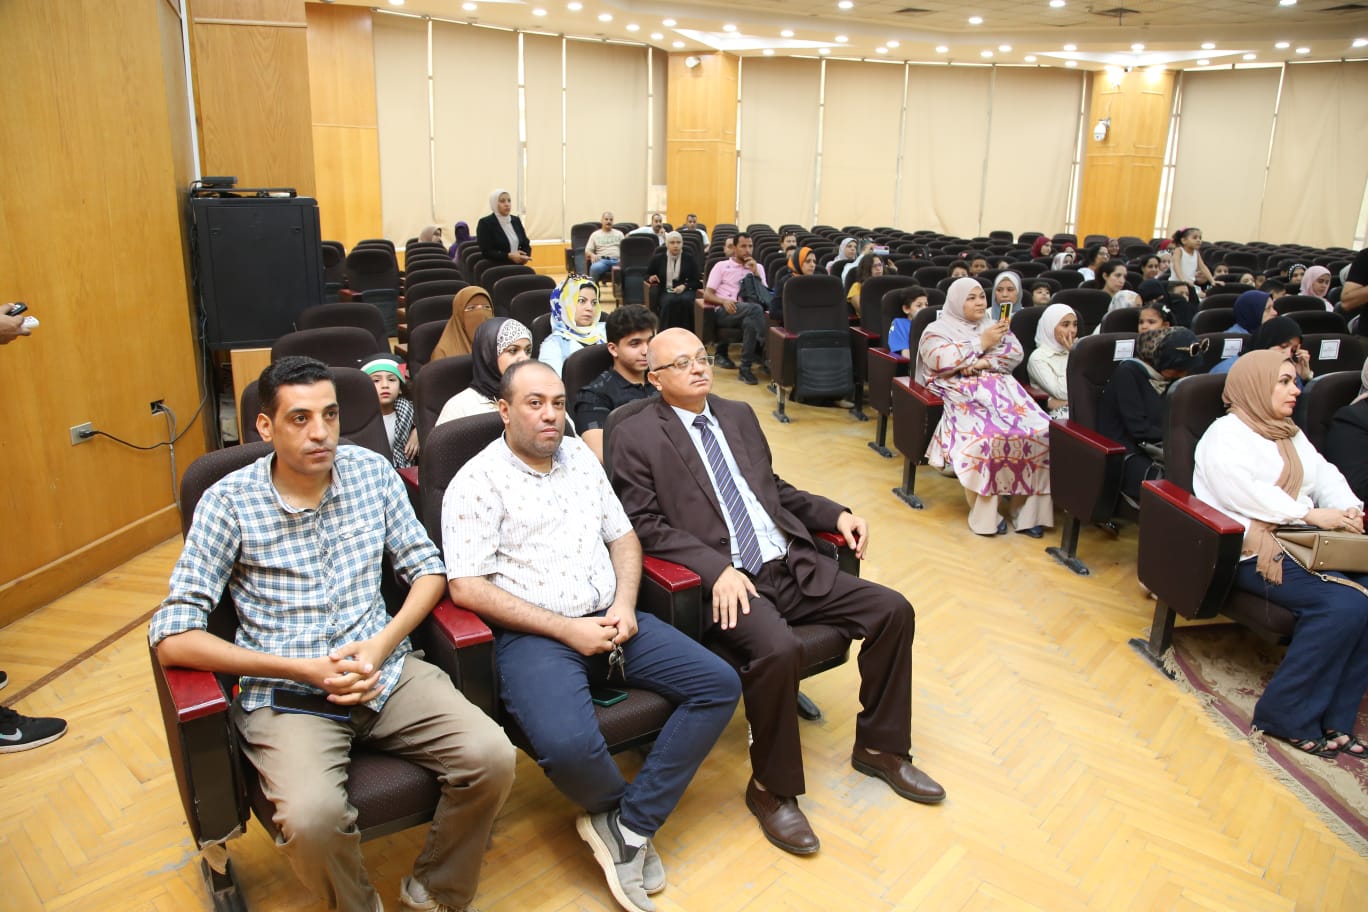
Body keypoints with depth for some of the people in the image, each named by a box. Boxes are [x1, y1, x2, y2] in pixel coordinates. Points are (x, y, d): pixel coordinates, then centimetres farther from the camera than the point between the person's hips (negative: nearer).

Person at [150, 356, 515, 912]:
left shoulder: (372, 472, 5)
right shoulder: (229, 502, -5)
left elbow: (427, 568, 10)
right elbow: (171, 636, -9)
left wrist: (383, 643, -9)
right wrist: (303, 669, -15)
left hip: (386, 672, 3)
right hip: (285, 693, -3)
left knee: (492, 758, -19)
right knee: (313, 818, -31)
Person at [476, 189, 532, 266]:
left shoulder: (516, 220, 14)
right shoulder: (485, 223, -2)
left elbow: (526, 244, 16)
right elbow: (486, 252, -8)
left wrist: (525, 256, -6)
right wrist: (509, 256, -18)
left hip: (518, 267, 5)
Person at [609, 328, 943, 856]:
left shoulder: (738, 415, 18)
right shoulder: (636, 437, -2)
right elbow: (645, 525, -9)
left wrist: (837, 515, 10)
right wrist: (717, 568, -22)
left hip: (791, 564, 7)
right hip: (723, 580, -7)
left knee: (893, 611, -3)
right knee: (777, 649, -34)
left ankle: (879, 746, 18)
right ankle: (771, 788, -7)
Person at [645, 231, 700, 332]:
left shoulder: (689, 258, 7)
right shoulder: (658, 258, 9)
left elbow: (697, 280, 6)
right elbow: (647, 275, 22)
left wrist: (684, 286, -14)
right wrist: (651, 279, -4)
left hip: (686, 290, 0)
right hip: (666, 291, 0)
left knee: (685, 300, -37)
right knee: (670, 301, -37)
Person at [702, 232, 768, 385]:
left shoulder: (758, 267, 23)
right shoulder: (722, 266, 15)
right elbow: (707, 295, 6)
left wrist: (755, 273, 0)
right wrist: (724, 301, -16)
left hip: (747, 314, 3)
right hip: (723, 312, -3)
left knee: (750, 321, -38)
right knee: (756, 308, -35)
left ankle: (745, 369, -36)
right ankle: (765, 354, -35)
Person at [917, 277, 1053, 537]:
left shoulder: (995, 325, 25)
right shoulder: (937, 330, 10)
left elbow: (1015, 353, 9)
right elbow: (941, 361, -9)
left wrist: (983, 363, -8)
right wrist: (981, 344, -5)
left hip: (1000, 388, 5)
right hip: (962, 393, -5)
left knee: (1040, 432, -22)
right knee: (986, 436, -35)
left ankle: (1029, 508, -15)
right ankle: (984, 512, -23)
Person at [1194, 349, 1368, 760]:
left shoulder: (1291, 434, 26)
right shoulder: (1226, 433, -2)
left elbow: (1326, 476, 15)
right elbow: (1244, 492, -17)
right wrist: (1309, 513, -21)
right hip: (1253, 552, -8)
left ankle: (1334, 716, -10)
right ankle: (1287, 716, -14)